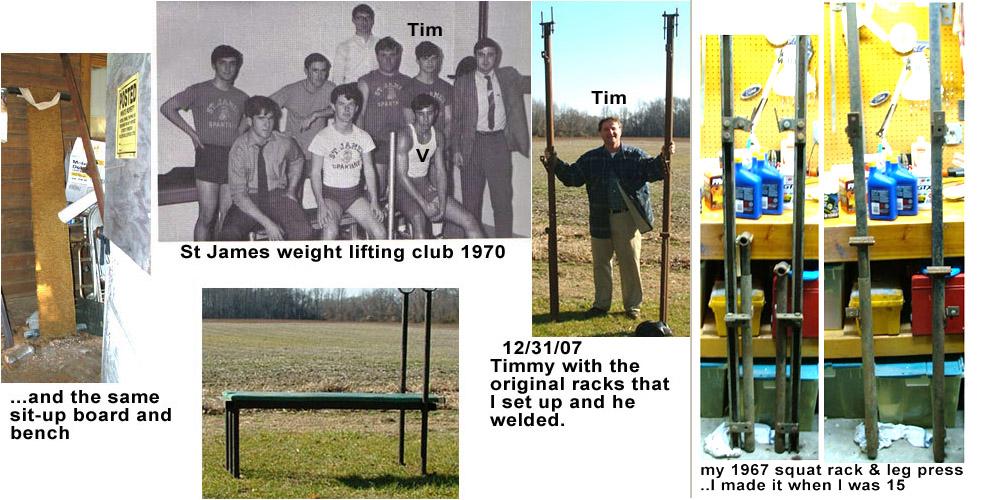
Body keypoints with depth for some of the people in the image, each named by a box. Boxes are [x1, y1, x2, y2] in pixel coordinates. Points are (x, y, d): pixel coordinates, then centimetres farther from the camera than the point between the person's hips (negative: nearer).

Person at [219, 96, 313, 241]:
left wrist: (291, 189, 8)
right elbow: (238, 194, -16)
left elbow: (297, 160, 24)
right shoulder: (239, 148, -12)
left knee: (304, 232, -26)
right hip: (249, 200, -2)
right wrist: (267, 223, -24)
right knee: (229, 235, -32)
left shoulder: (284, 143, -3)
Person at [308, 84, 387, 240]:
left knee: (380, 233, -16)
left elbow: (369, 170, 8)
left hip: (355, 193, 4)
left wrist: (374, 201, -3)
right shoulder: (323, 137, -7)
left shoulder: (363, 137, 5)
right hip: (330, 193, -4)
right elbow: (315, 173, -7)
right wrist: (321, 204, -19)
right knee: (331, 231, -33)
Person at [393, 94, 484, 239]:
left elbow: (440, 172, 1)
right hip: (405, 189, -6)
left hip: (427, 188, 6)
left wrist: (442, 205, -13)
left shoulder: (438, 137, 3)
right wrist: (424, 205, -25)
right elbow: (401, 175, -20)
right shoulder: (405, 136, -16)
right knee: (419, 219, -39)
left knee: (470, 221, -5)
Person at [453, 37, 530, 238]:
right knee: (471, 199, 7)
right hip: (473, 143, 0)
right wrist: (456, 149, -1)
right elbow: (456, 117, 6)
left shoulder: (507, 76, 8)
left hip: (499, 142, 0)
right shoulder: (463, 82, 5)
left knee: (503, 198, -4)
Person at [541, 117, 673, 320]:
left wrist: (662, 159, -26)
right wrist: (555, 164, -9)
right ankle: (601, 304, 21)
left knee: (630, 262, 1)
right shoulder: (590, 159, 10)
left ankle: (633, 305, 12)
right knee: (601, 262, 9)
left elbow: (652, 171, -6)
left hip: (628, 218, -2)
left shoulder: (635, 156, 4)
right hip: (601, 220, 2)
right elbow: (572, 176, 6)